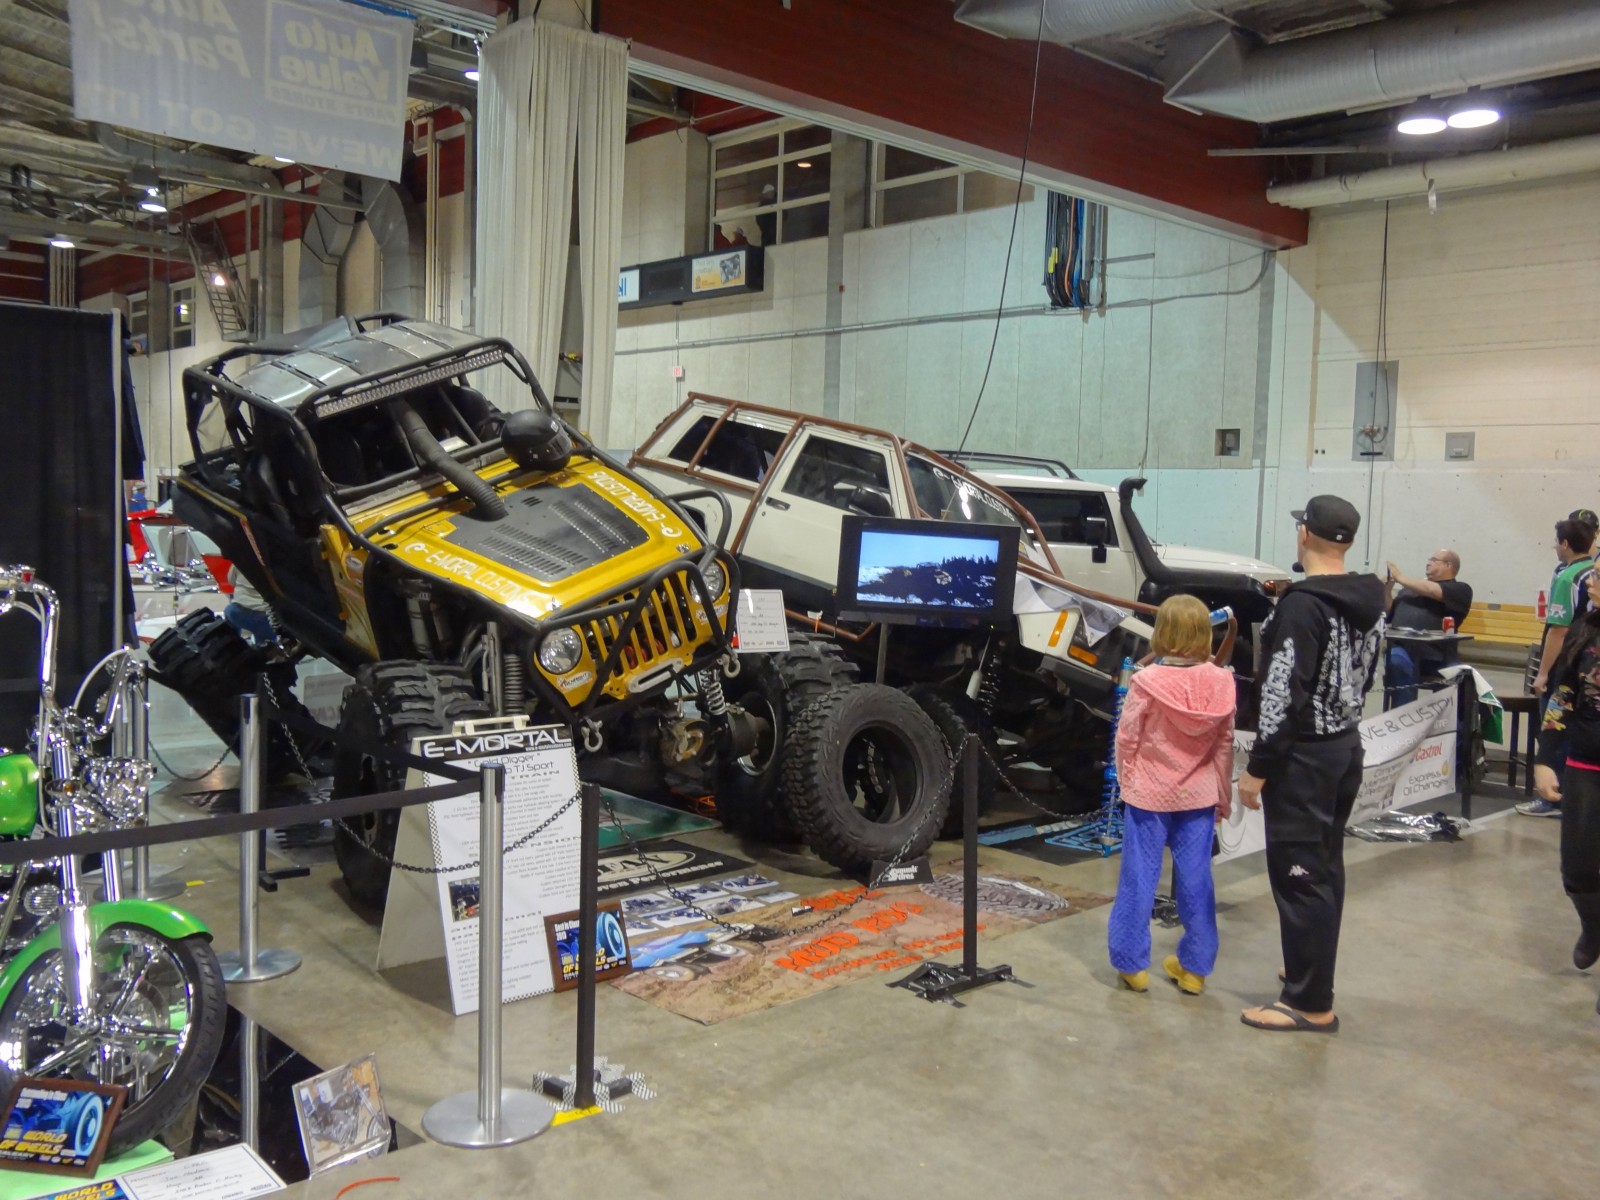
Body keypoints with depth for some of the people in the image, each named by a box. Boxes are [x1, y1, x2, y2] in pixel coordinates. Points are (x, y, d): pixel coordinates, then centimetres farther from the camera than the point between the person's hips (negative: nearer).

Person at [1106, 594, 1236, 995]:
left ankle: (1133, 964, 15)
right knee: (1196, 880, 11)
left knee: (1139, 878, 7)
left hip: (1149, 795, -3)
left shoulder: (1146, 682, -16)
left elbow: (1127, 740, -8)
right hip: (1199, 796, 3)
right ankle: (1195, 967, 20)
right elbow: (1225, 745, 3)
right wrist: (1223, 795, 14)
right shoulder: (1221, 683, -6)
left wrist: (1126, 782, 9)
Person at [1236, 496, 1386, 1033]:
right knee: (1325, 869, 19)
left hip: (1304, 756, -9)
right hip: (1347, 746, 9)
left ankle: (1311, 1003, 3)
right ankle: (1313, 972, 33)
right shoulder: (1370, 601, 7)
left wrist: (1257, 768, -17)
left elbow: (1284, 694, -23)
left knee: (1299, 875, -3)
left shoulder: (1302, 604, -21)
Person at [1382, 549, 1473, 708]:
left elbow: (1431, 590, -6)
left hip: (1434, 655, -1)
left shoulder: (1460, 590, 14)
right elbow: (1388, 614, 28)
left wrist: (1400, 578, 6)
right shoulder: (1412, 587, 28)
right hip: (1402, 647, 1)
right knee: (1398, 662, -34)